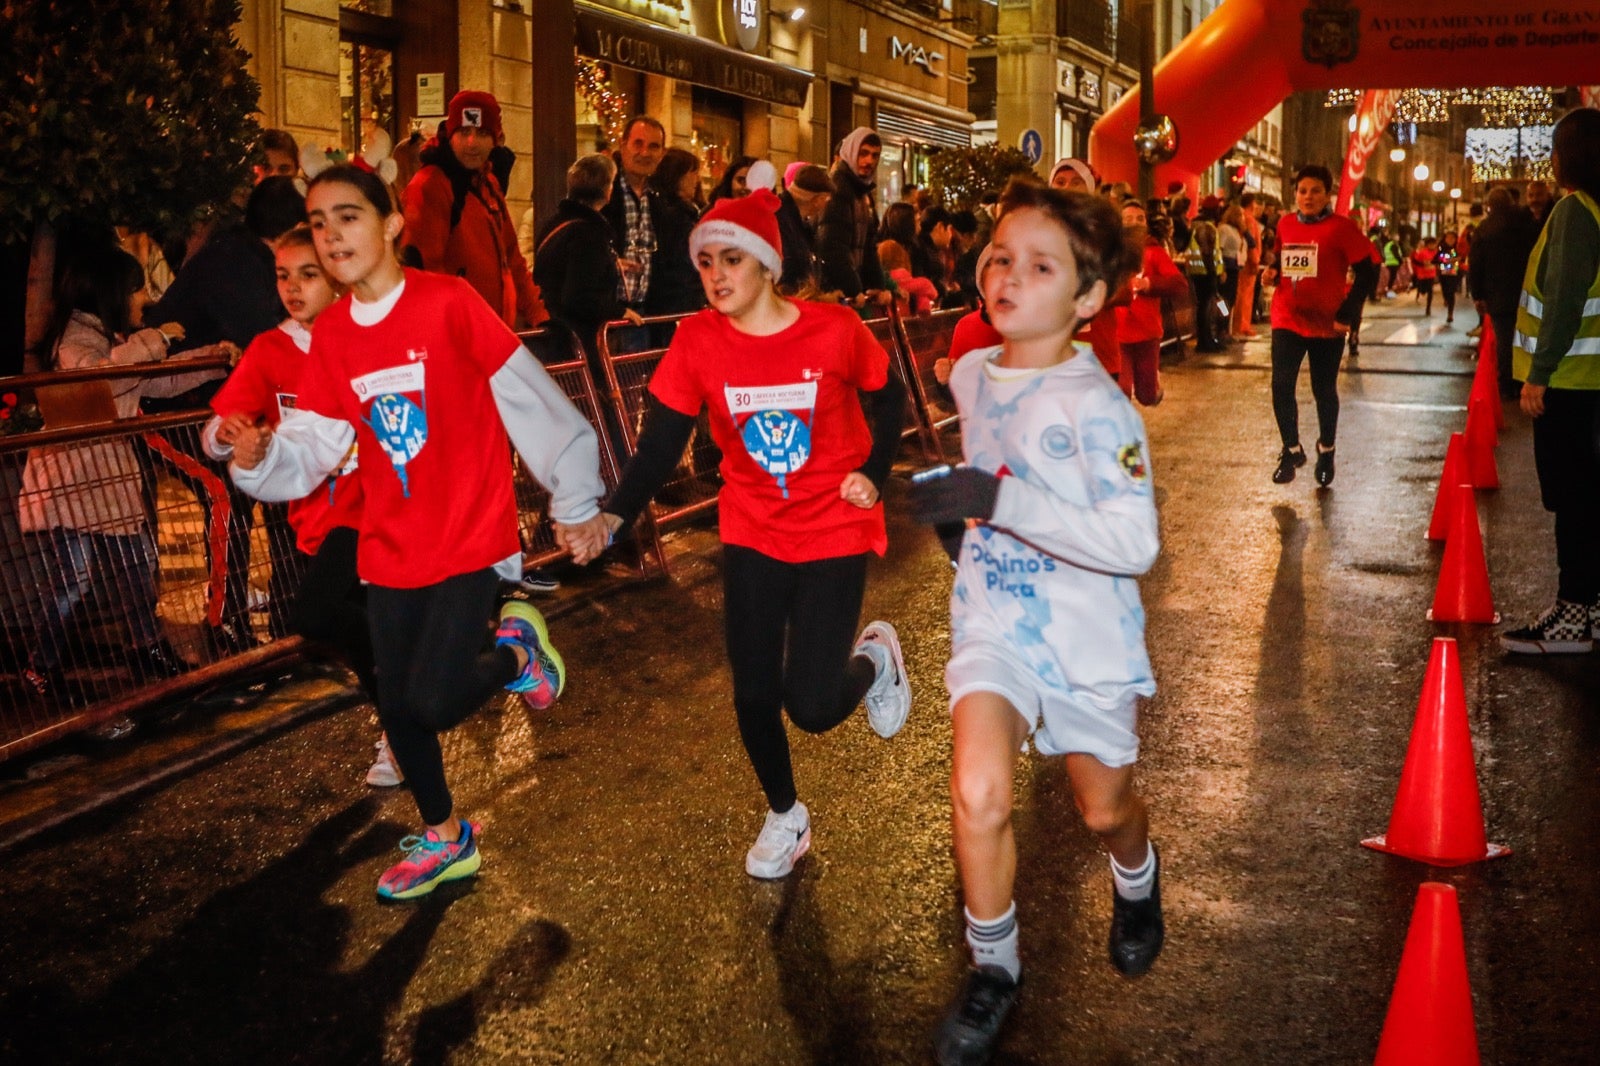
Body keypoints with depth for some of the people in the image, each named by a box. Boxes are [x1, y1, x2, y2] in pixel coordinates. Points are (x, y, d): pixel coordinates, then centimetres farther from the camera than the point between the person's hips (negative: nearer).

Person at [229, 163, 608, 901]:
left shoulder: (449, 303, -14)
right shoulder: (330, 336, 3)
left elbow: (531, 400, -10)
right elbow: (310, 450, 2)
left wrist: (576, 502, -4)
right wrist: (256, 458, -20)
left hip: (471, 537, -6)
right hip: (391, 548, 6)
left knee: (433, 703, -15)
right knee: (397, 708, 12)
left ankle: (516, 648, 17)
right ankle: (444, 840, 35)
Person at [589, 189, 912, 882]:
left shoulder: (834, 330, -15)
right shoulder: (697, 341, -11)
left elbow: (888, 399, 2)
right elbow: (661, 442, -11)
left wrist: (873, 473, -11)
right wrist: (614, 514, -24)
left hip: (835, 532, -2)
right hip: (753, 536, 3)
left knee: (812, 706, -7)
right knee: (753, 695, 6)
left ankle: (874, 656, 28)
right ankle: (785, 816, 34)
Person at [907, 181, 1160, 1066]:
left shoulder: (1093, 405, -21)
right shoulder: (970, 376, 0)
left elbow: (1136, 543, -31)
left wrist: (1004, 503, -34)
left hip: (1087, 636, -3)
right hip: (993, 623, 3)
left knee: (1104, 811, 17)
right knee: (978, 795, -18)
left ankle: (1136, 884, 55)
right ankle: (993, 969, 7)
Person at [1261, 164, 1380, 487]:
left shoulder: (1341, 227, -10)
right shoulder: (1285, 224, 5)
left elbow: (1368, 272, -10)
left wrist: (1346, 314, -14)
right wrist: (1273, 273, -3)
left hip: (1326, 324, -3)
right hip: (1287, 320, 3)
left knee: (1324, 390, 10)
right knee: (1281, 386, -6)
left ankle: (1326, 451, 32)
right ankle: (1291, 450, 12)